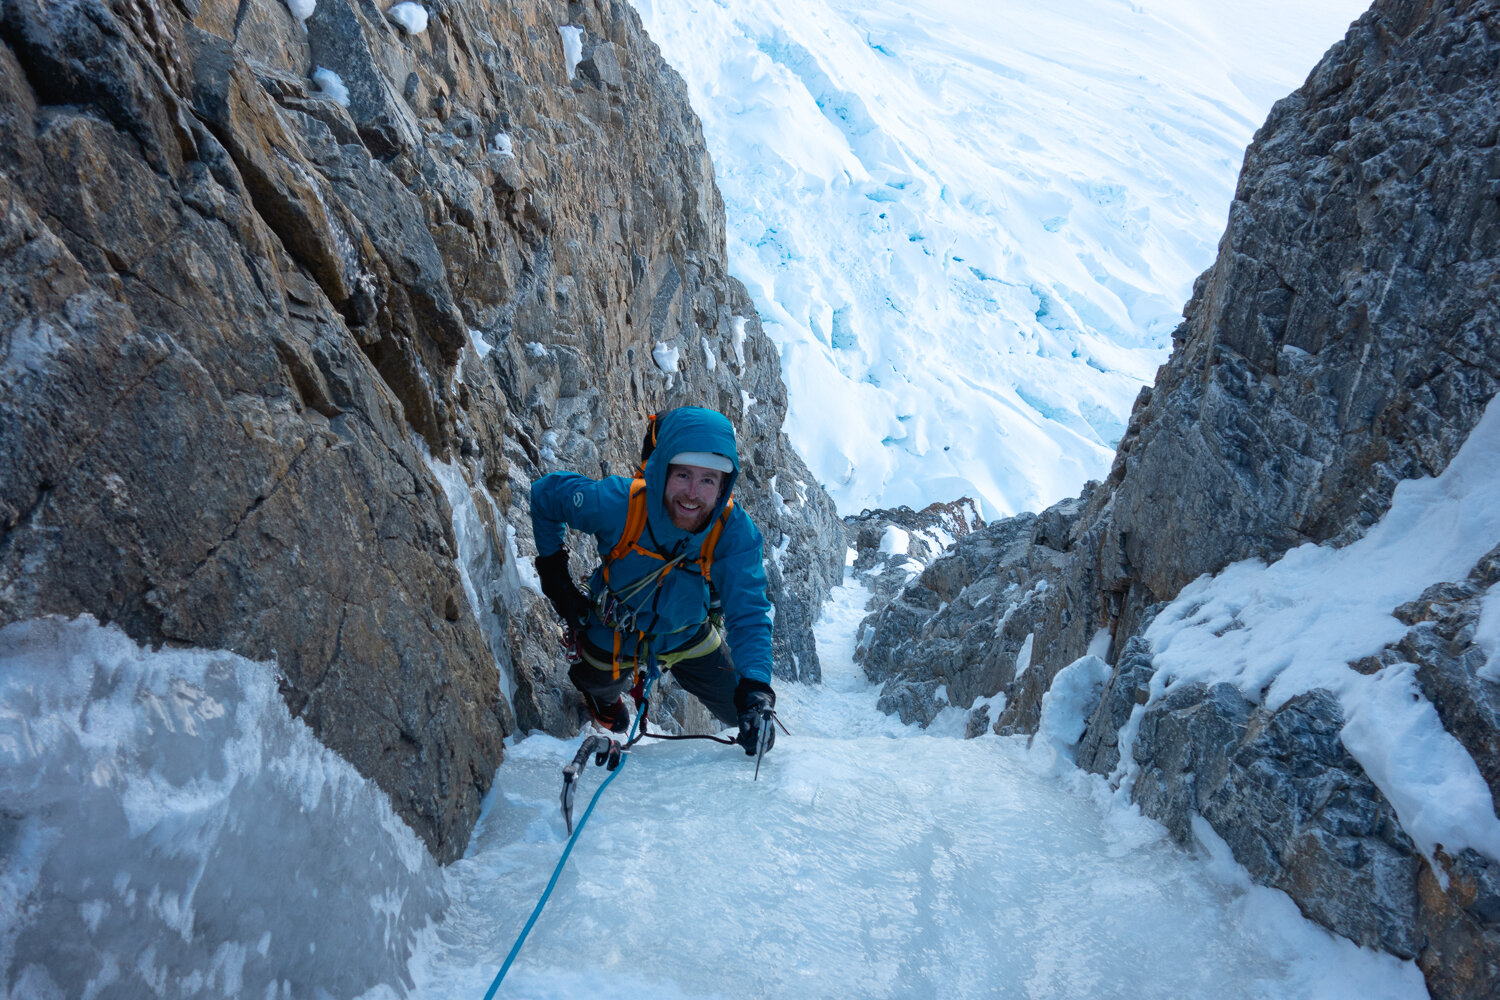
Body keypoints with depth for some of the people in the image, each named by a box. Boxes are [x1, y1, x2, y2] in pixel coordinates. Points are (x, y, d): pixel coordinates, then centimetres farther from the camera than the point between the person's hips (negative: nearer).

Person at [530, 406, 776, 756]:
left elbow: (749, 612, -37)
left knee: (753, 722, 8)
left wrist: (755, 686, -54)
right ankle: (604, 696, 69)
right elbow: (544, 494, -17)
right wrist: (553, 571, -15)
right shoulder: (615, 504, -37)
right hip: (613, 636, -1)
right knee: (602, 687, 31)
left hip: (687, 636, 1)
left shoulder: (734, 533, -34)